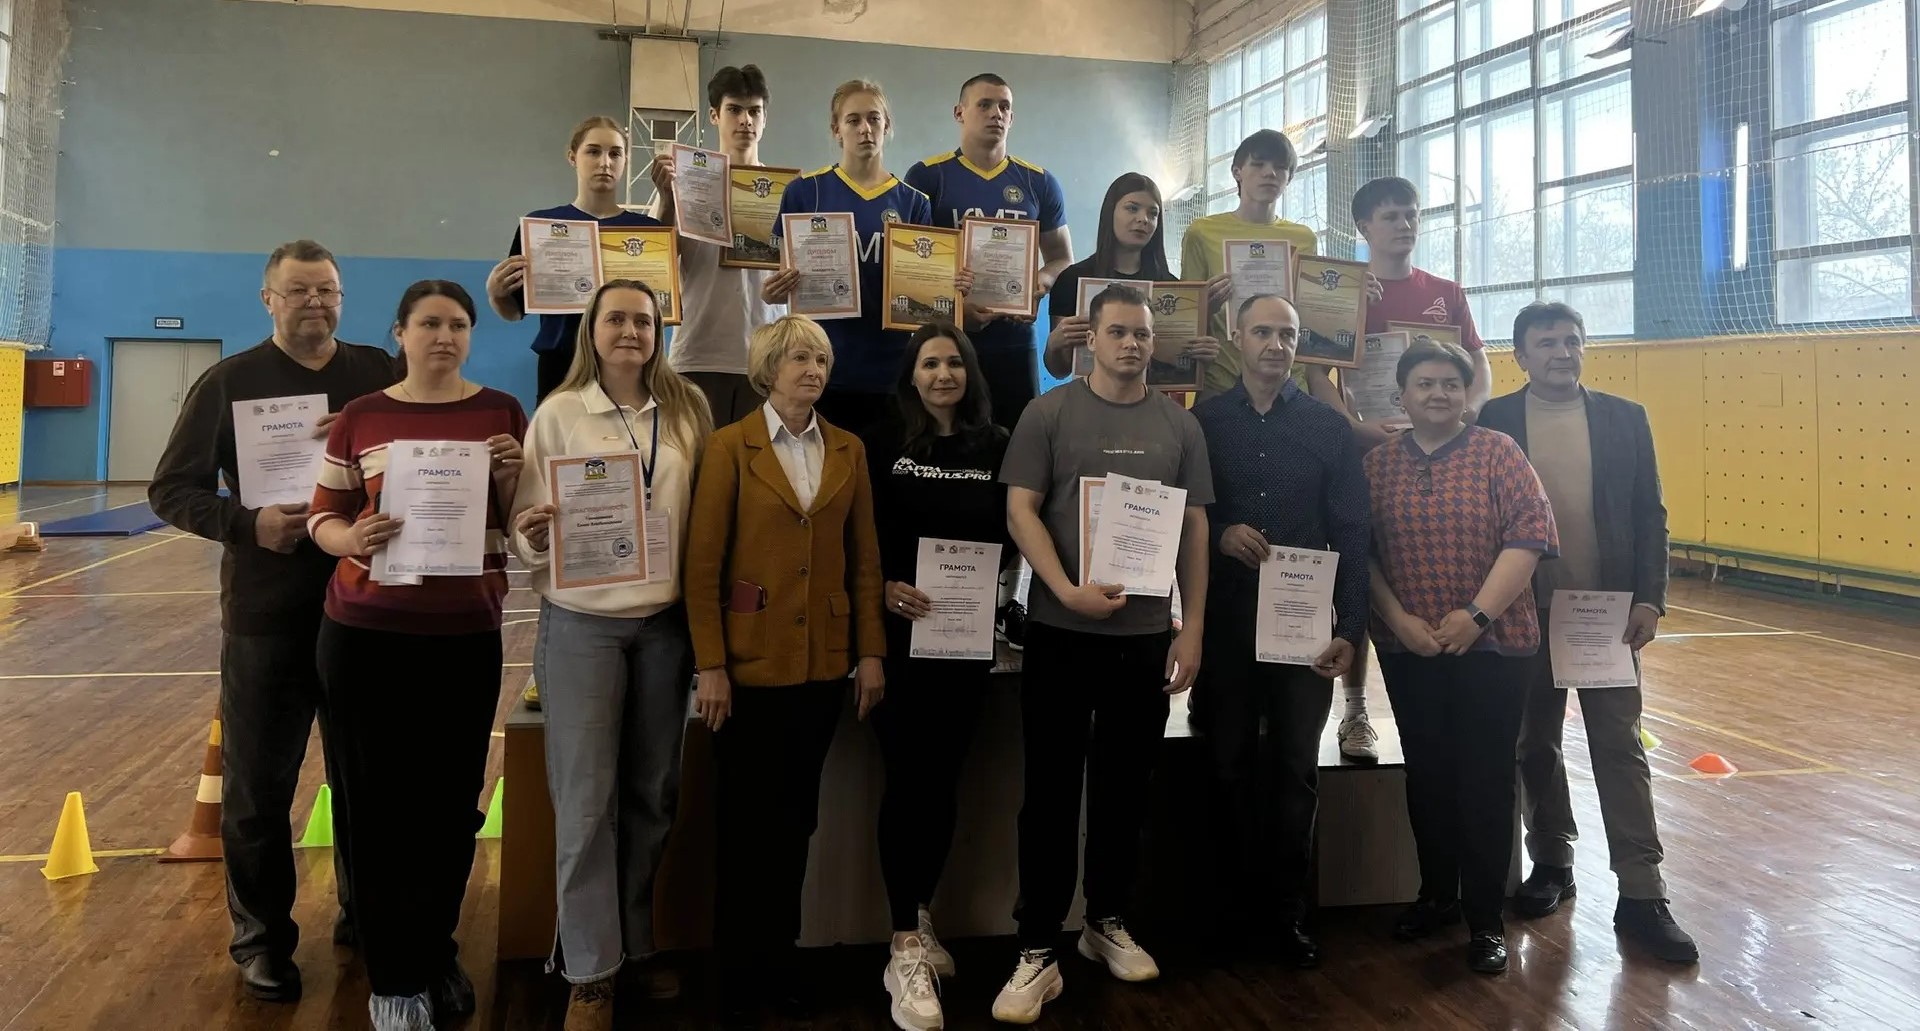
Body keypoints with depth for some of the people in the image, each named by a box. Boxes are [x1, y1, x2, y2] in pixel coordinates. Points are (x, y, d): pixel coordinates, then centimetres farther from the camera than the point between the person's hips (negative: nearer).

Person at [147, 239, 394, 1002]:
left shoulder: (379, 373, 3)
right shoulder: (230, 381, -1)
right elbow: (171, 489, -2)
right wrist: (248, 523, -18)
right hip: (266, 615, -1)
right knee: (257, 787, 8)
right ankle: (261, 938, 23)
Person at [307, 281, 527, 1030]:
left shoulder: (502, 413, 4)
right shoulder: (360, 418, 2)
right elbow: (321, 518, 3)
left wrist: (508, 477, -13)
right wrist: (350, 539, -19)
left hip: (467, 635, 1)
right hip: (365, 633, 0)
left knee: (451, 803, 8)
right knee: (376, 805, 3)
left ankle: (437, 954, 29)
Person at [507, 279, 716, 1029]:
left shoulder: (687, 408, 3)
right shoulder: (558, 413, -4)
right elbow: (527, 523, -3)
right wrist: (533, 538, -25)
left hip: (665, 622, 3)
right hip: (582, 623, -3)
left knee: (652, 794, 12)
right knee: (586, 801, 1)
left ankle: (636, 943, 28)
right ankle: (589, 971, 13)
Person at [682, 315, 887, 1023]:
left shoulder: (848, 451, 7)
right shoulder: (730, 447, -4)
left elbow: (865, 558, 8)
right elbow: (703, 563, -7)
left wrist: (871, 651, 3)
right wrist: (710, 666, -11)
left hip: (822, 661, 3)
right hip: (751, 660, -3)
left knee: (795, 814, 12)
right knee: (744, 817, 8)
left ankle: (780, 955, 26)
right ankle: (737, 965, 23)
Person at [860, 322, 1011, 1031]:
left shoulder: (996, 447, 6)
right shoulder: (883, 443, 0)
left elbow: (1012, 533, 10)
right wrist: (885, 587, -16)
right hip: (899, 631, -3)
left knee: (945, 777, 10)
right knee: (907, 778, -3)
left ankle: (919, 915, 28)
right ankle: (906, 951, 2)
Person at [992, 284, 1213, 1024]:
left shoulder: (1179, 425, 7)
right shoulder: (1049, 413, -1)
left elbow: (1195, 528, 8)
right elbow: (1020, 509, -6)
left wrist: (1193, 627, 2)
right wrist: (1067, 589, -19)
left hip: (1147, 634, 3)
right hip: (1062, 631, -3)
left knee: (1125, 787, 12)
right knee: (1051, 789, 1)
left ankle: (1108, 923, 29)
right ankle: (1037, 952, 8)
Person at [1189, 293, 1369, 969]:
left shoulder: (1329, 428, 5)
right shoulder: (1203, 422, 5)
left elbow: (1352, 533, 2)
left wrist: (1350, 629, -4)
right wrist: (1220, 532, -14)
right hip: (1225, 620, 0)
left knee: (1296, 771, 5)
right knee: (1230, 767, 8)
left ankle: (1288, 910, 18)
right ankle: (1232, 908, 20)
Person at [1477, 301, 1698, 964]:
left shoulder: (1625, 419, 3)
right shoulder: (1492, 422, -1)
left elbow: (1650, 516, 3)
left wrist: (1650, 600, -6)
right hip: (1524, 613, 0)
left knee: (1621, 749, 1)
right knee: (1536, 746, 12)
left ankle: (1641, 896, 5)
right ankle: (1551, 864, 29)